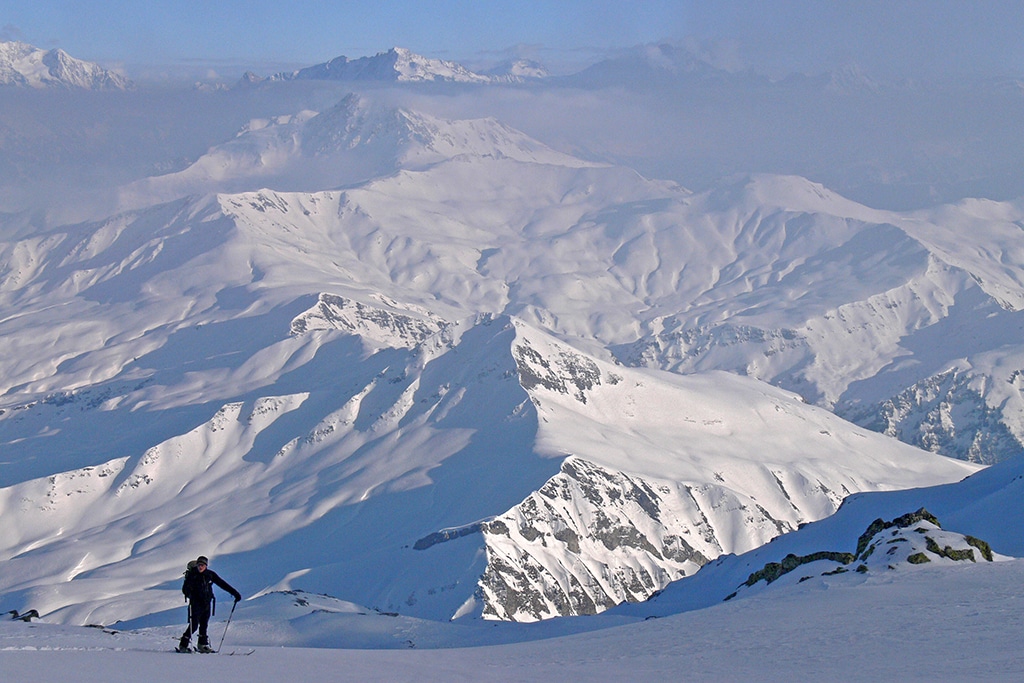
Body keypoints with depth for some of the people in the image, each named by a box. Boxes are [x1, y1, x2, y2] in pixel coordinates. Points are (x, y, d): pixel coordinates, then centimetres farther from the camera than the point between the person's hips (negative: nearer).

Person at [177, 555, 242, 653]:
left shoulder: (210, 574, 0)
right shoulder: (192, 575, -9)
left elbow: (223, 584, 3)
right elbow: (184, 589, -13)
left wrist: (235, 593, 1)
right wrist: (189, 594, -36)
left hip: (207, 604, 4)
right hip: (196, 604, -4)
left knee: (204, 625, 9)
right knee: (194, 625, -9)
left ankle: (203, 645, 20)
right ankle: (183, 645, 0)